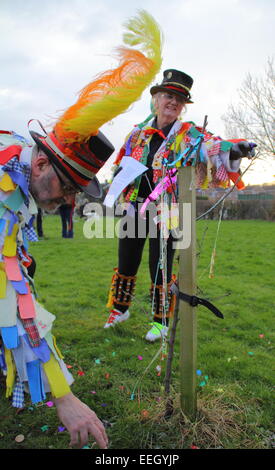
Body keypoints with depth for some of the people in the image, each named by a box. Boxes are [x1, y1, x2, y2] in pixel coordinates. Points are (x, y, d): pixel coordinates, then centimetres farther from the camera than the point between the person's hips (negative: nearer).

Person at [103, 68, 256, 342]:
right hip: (134, 208, 4)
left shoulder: (188, 134, -1)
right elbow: (119, 166, 20)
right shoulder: (138, 134, 9)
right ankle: (120, 309, 38)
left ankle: (161, 322, 24)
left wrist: (231, 150, -41)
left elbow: (210, 146, -20)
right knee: (126, 265, 14)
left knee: (161, 269, 4)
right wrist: (122, 174, -2)